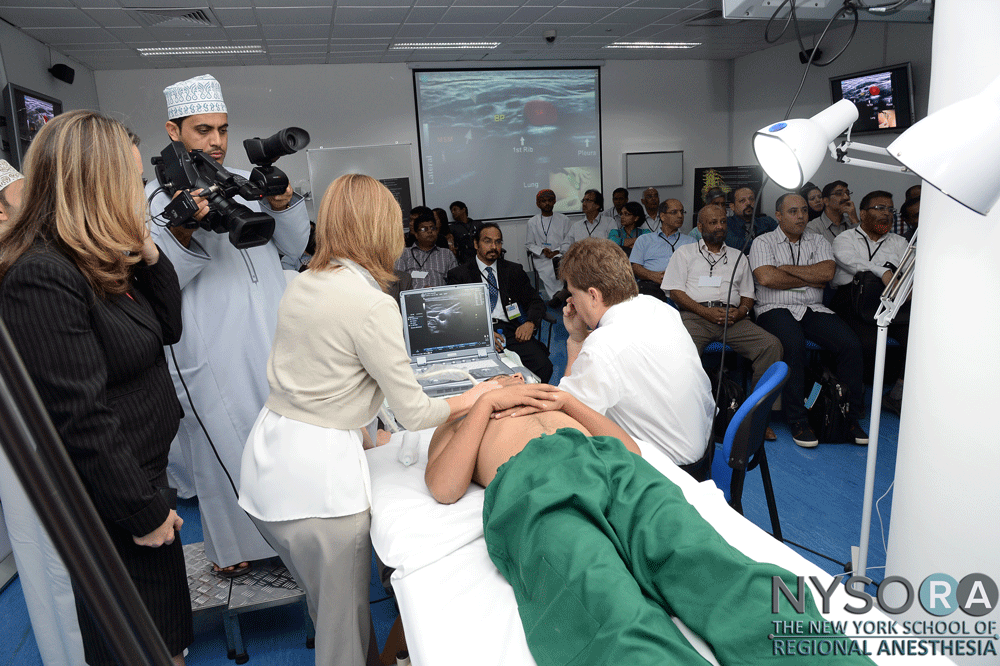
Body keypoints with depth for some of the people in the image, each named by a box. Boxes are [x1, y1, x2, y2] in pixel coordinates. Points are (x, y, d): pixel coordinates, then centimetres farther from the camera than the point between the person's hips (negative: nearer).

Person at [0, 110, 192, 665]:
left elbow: (167, 328, 10)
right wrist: (144, 513, -18)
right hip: (111, 509, -9)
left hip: (145, 477, 9)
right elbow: (80, 419, -28)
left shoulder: (103, 262, 2)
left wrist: (147, 250, -5)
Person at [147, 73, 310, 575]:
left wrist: (281, 205, -9)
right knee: (224, 443, 9)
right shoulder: (157, 198, -4)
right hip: (213, 353, -4)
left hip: (273, 341, 4)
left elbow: (293, 248, 9)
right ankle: (229, 544, 31)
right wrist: (184, 233, -26)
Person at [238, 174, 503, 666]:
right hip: (316, 478, -9)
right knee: (344, 617, 11)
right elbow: (413, 413, -13)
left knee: (324, 602, 26)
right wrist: (472, 399, 4)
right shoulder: (373, 305, -18)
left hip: (265, 464, 9)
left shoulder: (301, 285, 6)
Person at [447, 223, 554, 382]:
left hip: (511, 331, 3)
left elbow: (536, 301, 17)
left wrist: (530, 323, -7)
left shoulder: (514, 271, 21)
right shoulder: (459, 274, 12)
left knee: (543, 366, -25)